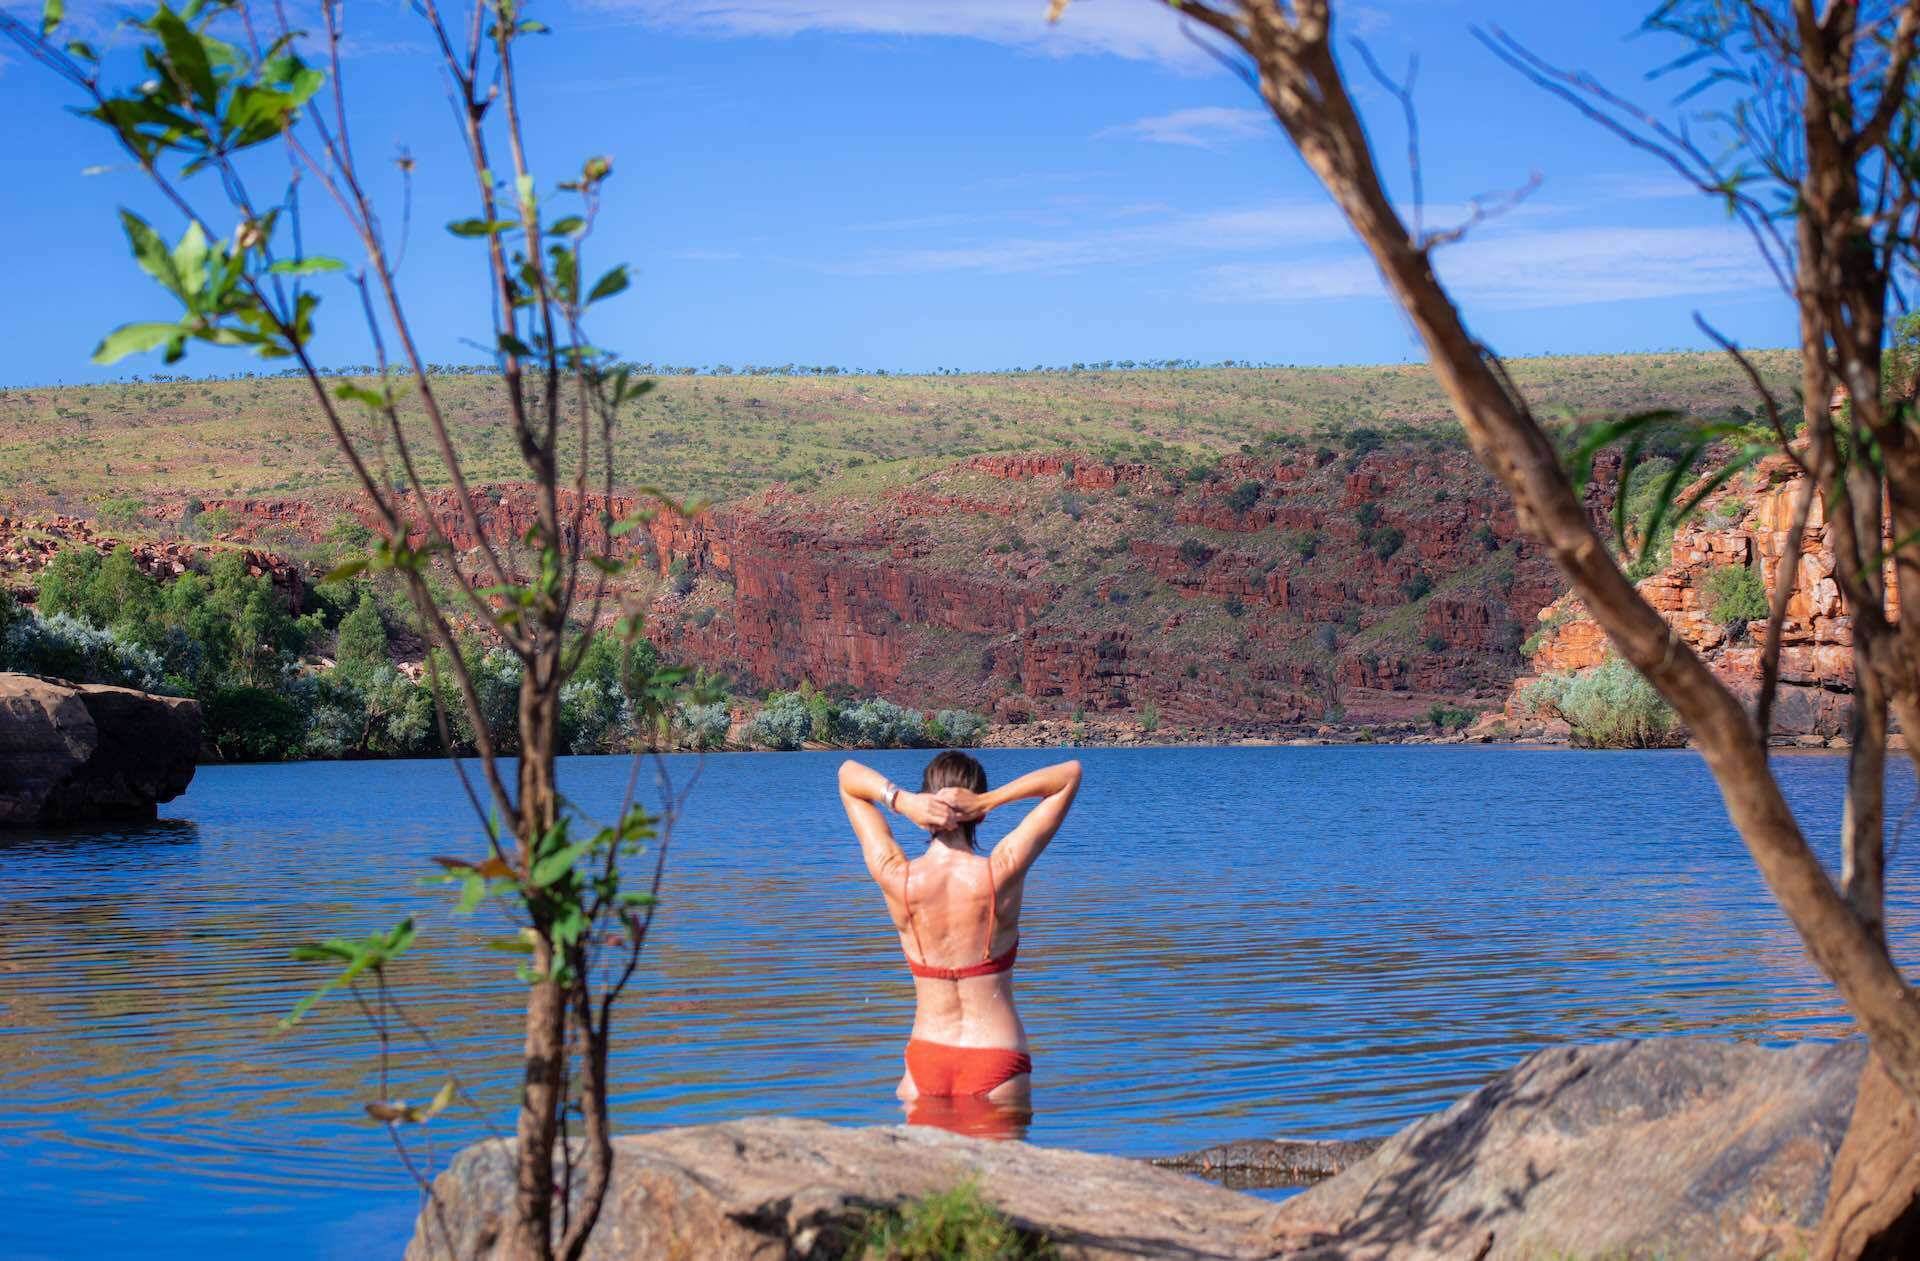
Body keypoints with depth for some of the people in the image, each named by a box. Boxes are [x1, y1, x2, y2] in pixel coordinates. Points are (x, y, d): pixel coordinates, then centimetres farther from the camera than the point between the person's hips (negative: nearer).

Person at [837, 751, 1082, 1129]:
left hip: (925, 1059, 2)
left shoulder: (897, 879, -7)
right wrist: (988, 800, -11)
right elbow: (1071, 773, -2)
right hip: (997, 1063, -2)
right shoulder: (1001, 874, -11)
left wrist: (901, 801, -12)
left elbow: (848, 774, 7)